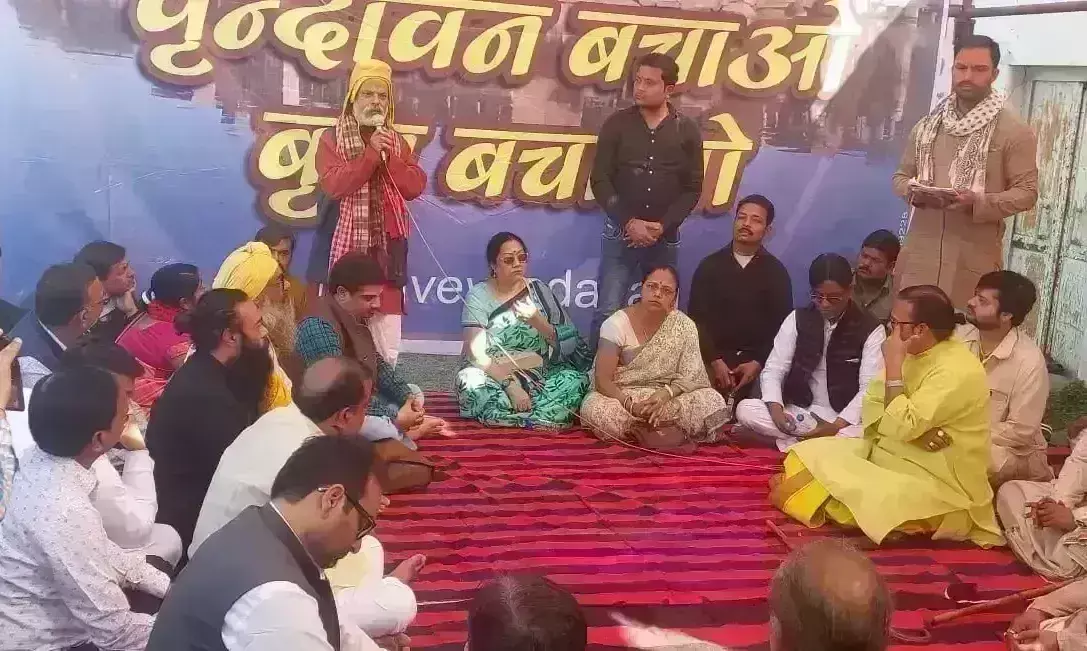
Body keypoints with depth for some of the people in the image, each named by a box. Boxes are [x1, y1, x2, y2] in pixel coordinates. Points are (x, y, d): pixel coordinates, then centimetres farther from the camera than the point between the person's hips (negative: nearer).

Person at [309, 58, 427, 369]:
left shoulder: (398, 142, 14)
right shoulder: (332, 139, 1)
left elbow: (416, 187, 3)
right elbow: (333, 185, -14)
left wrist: (389, 157, -10)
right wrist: (370, 153, -16)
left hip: (385, 247, 4)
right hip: (344, 246, -3)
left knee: (387, 343, 2)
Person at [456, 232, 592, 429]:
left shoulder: (538, 289, 4)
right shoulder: (479, 296, -5)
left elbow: (566, 341, 1)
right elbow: (476, 353, -15)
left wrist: (537, 321, -18)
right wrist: (510, 386, -26)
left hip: (540, 375, 2)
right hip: (495, 376, -2)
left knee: (576, 379, -25)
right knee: (469, 381, -34)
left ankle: (508, 415, -23)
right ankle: (542, 417, -25)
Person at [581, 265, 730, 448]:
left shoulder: (684, 327, -3)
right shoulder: (617, 324, -9)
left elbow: (690, 376, -5)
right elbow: (602, 379, -12)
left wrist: (666, 393, -26)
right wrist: (630, 406, -29)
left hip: (666, 400, 2)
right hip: (622, 398, -2)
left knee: (715, 402, -23)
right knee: (593, 409, -36)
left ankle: (637, 431, -20)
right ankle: (675, 433, -24)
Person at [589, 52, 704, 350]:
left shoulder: (687, 131, 1)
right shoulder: (617, 125, -1)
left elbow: (693, 188, 2)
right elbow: (600, 181, -4)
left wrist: (663, 225, -11)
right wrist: (628, 222, -14)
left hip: (665, 238, 1)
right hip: (621, 233, -1)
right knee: (608, 310, -6)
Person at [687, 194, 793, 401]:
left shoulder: (776, 272, 7)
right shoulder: (710, 265, 7)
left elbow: (783, 325, 3)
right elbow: (696, 318, 0)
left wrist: (758, 363, -12)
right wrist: (715, 360, -13)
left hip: (756, 361, 0)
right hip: (712, 358, 0)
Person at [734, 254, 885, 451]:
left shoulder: (871, 329, -4)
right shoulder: (797, 320, 3)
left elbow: (870, 388, -12)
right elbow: (773, 371, -1)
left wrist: (836, 426, -26)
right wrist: (776, 410, -21)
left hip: (846, 420, -3)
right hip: (799, 413, 3)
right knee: (745, 409, -23)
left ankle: (790, 442, -26)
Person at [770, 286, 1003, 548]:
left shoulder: (957, 371, -24)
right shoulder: (911, 353, 4)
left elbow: (902, 427, -29)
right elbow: (871, 410, 2)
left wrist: (893, 364, -24)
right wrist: (916, 431, -18)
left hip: (934, 485, -8)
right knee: (810, 454, 1)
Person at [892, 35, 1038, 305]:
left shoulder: (1015, 131, 0)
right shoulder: (926, 126, 12)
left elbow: (1026, 191, -3)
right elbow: (901, 176, 19)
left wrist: (978, 202, -19)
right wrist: (913, 192, -5)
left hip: (975, 258, -3)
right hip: (920, 252, 4)